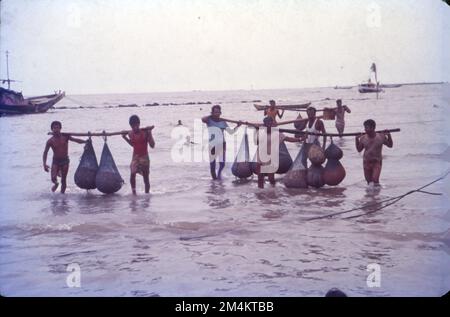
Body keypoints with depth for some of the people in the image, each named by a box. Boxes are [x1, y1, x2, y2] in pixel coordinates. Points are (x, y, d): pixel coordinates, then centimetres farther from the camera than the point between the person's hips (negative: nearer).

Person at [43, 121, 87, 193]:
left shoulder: (65, 136, -5)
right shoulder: (50, 141, -7)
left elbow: (76, 140, -5)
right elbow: (45, 153, -2)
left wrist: (86, 141, -20)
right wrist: (44, 164, -12)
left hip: (65, 161, 1)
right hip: (55, 161, -1)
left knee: (63, 180, 2)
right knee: (53, 178, -15)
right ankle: (56, 183, 21)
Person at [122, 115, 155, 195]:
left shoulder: (145, 132, -13)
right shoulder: (130, 134, 0)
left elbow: (152, 145, -14)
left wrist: (149, 134, -21)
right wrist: (125, 137, 9)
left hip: (144, 157, -2)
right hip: (135, 157, 3)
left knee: (146, 177, 4)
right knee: (132, 174, -18)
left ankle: (147, 193, 17)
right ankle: (134, 192, -4)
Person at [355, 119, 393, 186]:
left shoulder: (381, 137, -10)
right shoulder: (363, 138, -6)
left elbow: (390, 145, 2)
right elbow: (359, 149, 5)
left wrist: (389, 136, -12)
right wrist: (357, 139, -6)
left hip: (377, 161, -2)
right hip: (366, 162, 2)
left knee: (375, 179, -17)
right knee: (369, 180, 11)